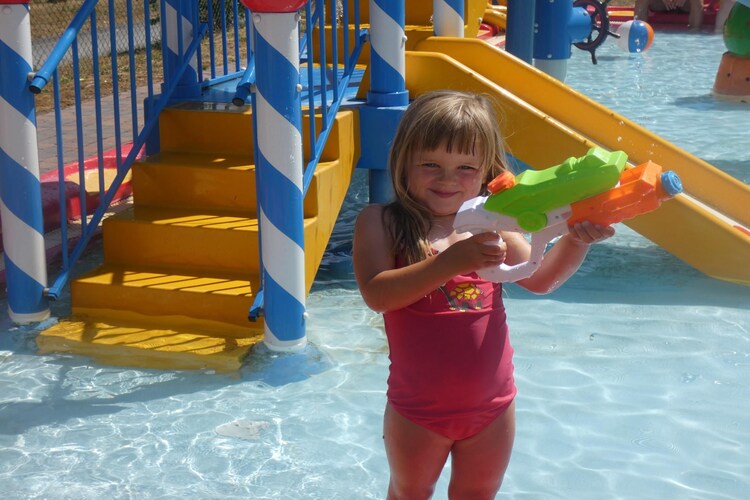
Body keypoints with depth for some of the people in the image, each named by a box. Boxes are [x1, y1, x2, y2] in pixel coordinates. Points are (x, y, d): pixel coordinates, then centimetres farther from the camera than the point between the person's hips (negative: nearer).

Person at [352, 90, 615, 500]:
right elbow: (376, 293, -24)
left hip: (492, 407, 3)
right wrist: (453, 260, -35)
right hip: (418, 411, -3)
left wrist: (575, 240, -22)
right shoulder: (380, 223, -11)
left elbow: (540, 279, -2)